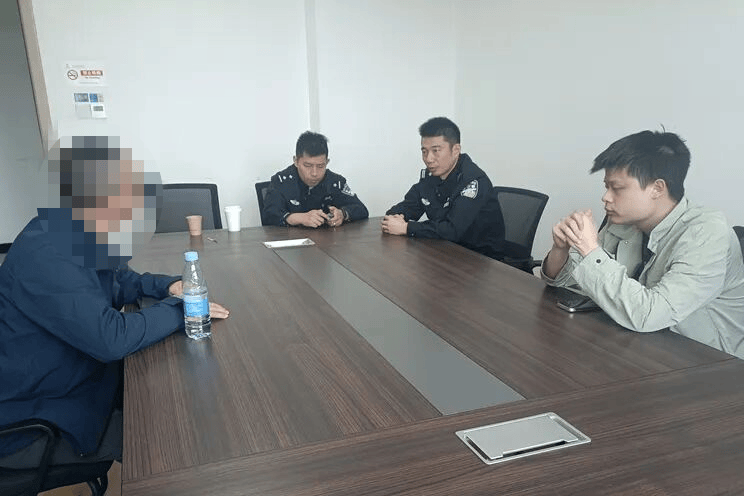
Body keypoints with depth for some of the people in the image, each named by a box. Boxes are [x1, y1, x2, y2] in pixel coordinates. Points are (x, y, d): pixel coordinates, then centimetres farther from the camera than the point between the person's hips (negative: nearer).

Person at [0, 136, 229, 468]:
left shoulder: (79, 238, -1)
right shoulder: (45, 257, -32)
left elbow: (117, 282, 16)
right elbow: (111, 338, -36)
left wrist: (165, 286, -3)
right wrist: (179, 309, -21)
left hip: (81, 376, 9)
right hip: (30, 420, -9)